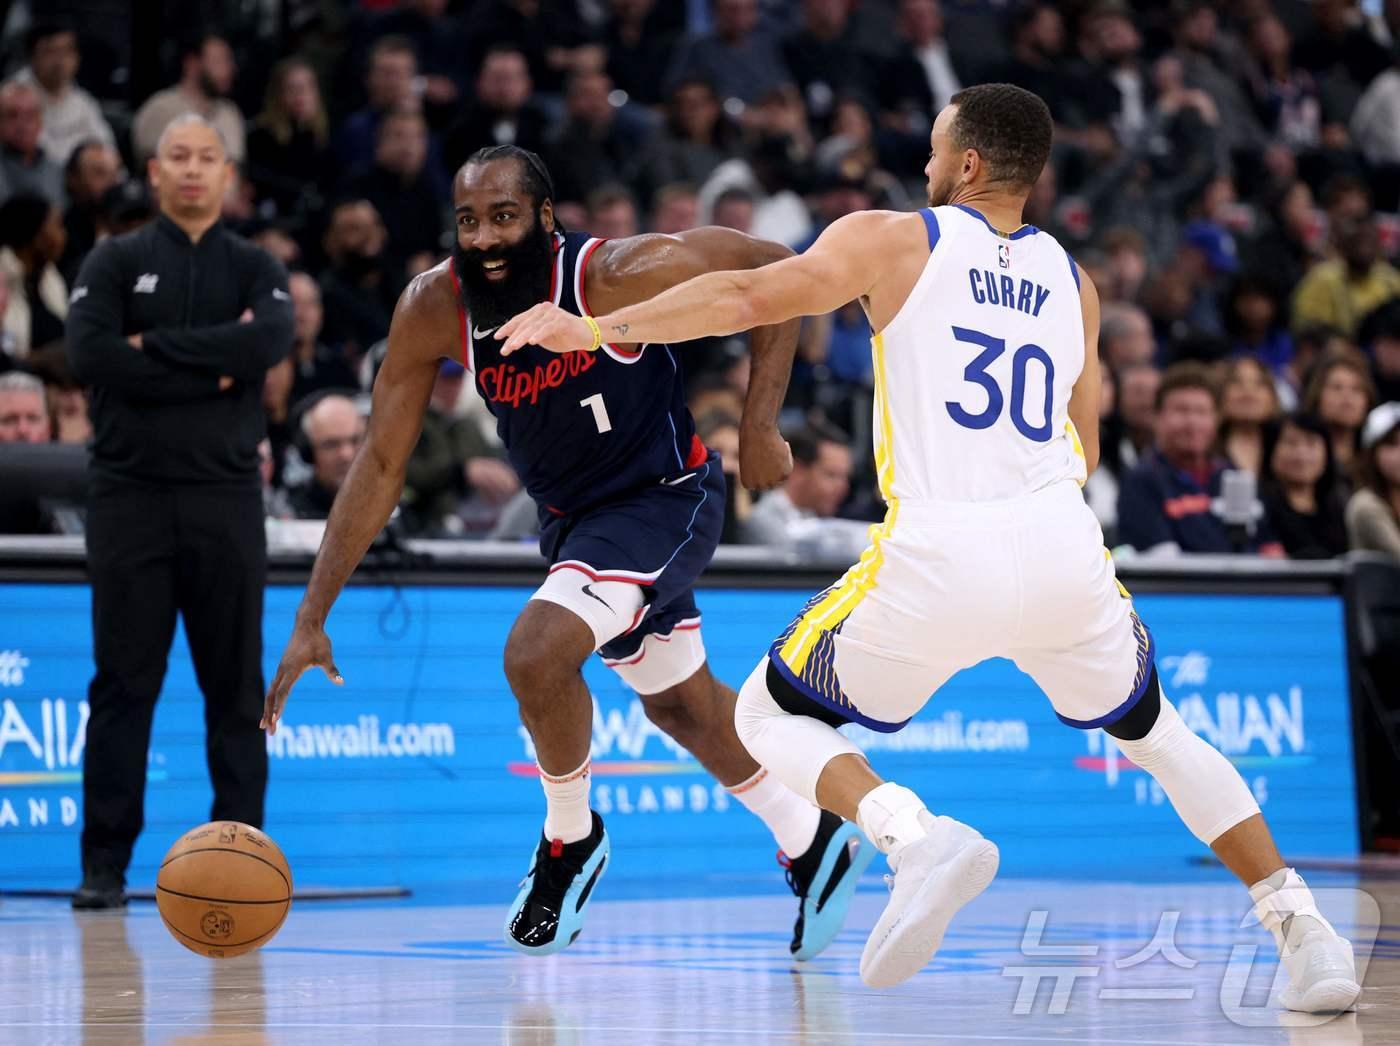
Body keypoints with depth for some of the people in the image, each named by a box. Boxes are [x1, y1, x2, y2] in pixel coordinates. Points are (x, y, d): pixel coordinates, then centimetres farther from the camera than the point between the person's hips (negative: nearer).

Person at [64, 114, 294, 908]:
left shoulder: (256, 269, 10)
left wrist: (157, 346, -12)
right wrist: (211, 370, -12)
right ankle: (106, 863, 3)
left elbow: (271, 342, -11)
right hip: (130, 493, -1)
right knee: (124, 683, -1)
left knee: (236, 684, 2)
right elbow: (90, 356, -10)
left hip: (226, 496, 1)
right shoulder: (115, 263, 8)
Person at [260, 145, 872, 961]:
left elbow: (776, 270, -18)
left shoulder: (618, 276, -31)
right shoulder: (433, 310, -18)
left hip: (662, 497, -6)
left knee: (536, 652, -25)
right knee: (681, 703, 21)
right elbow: (381, 464, -11)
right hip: (570, 515, 6)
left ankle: (571, 839, 2)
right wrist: (312, 618, -15)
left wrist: (760, 427, -19)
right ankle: (815, 844, 43)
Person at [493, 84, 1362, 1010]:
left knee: (771, 715, 14)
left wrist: (596, 329, -2)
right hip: (1065, 549, 4)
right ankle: (1304, 929, 13)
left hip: (939, 555, -4)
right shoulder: (1072, 280, 20)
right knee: (1154, 732, 28)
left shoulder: (895, 242, 6)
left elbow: (750, 296, -6)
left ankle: (919, 838, -14)